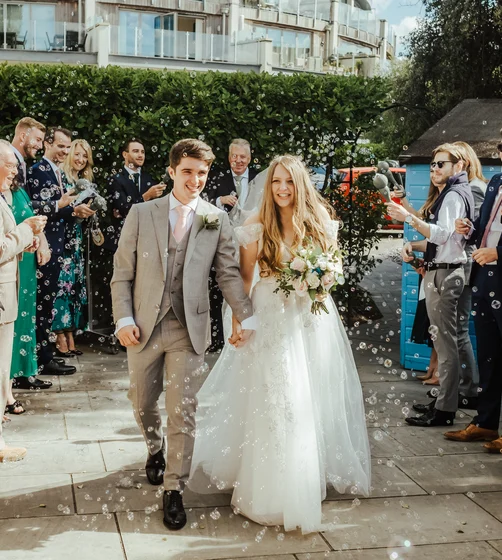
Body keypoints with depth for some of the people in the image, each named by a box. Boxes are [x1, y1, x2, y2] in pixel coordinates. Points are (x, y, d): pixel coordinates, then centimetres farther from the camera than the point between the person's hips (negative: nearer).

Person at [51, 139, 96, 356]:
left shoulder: (84, 181, 17)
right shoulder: (59, 176, -6)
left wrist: (88, 211, -2)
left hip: (76, 239, 7)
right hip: (60, 238, -7)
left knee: (75, 283, 6)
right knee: (62, 283, -9)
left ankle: (70, 338, 10)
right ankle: (60, 339, -5)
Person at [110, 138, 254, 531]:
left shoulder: (217, 219, 1)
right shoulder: (141, 214, 1)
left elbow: (229, 272, 0)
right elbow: (123, 273, 2)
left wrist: (245, 315, -11)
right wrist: (124, 318, -8)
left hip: (189, 329, -1)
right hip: (144, 326, 2)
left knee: (182, 412, -2)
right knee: (143, 403, 16)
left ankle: (174, 490, 11)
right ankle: (155, 450, 47)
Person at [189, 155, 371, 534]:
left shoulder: (321, 224, 2)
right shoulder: (258, 227, -4)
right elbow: (245, 277, 0)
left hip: (312, 318, 2)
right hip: (271, 319, -2)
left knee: (314, 398, 10)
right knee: (274, 401, -2)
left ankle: (317, 471, 30)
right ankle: (276, 488, 12)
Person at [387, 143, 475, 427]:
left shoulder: (454, 195, -12)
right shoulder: (454, 194, 20)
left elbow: (443, 234, -25)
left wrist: (408, 218, -30)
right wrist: (414, 245, 5)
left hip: (443, 275, -11)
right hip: (448, 272, 11)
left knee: (446, 342, -8)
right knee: (457, 336, 20)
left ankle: (444, 409, -4)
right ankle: (470, 390, 32)